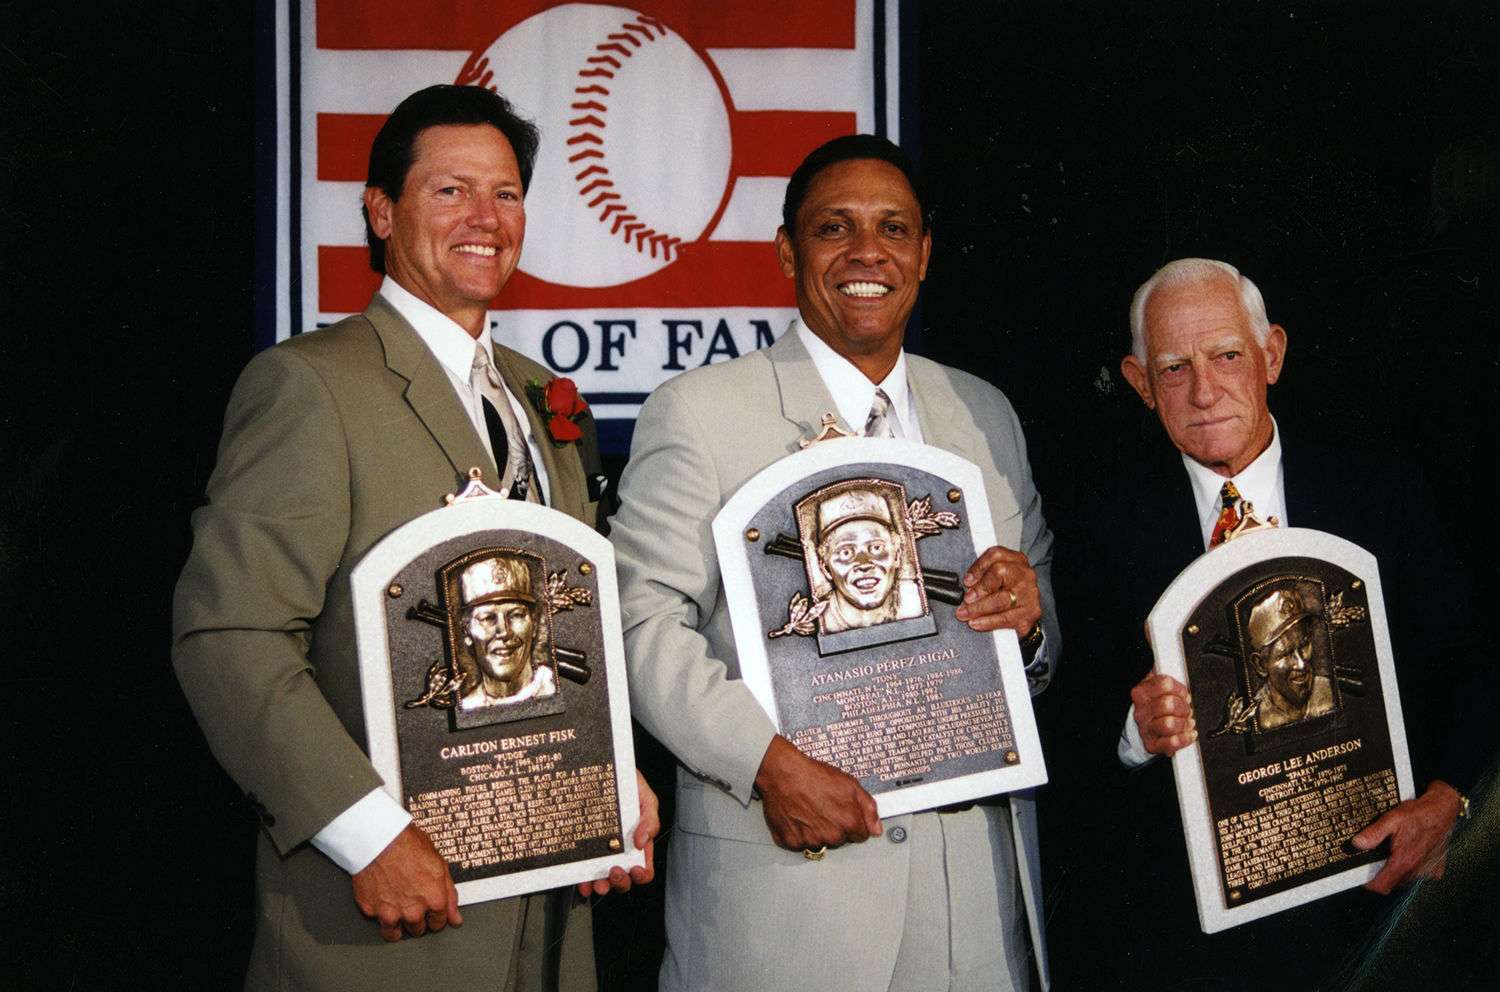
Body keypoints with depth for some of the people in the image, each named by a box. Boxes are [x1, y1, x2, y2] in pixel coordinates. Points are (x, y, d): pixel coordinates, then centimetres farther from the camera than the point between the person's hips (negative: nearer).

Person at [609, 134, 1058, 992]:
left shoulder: (987, 415, 12)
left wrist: (1029, 617, -7)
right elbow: (645, 621, -11)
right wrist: (769, 762, -22)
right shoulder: (699, 412, -2)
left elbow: (1038, 654, 15)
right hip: (781, 867, -4)